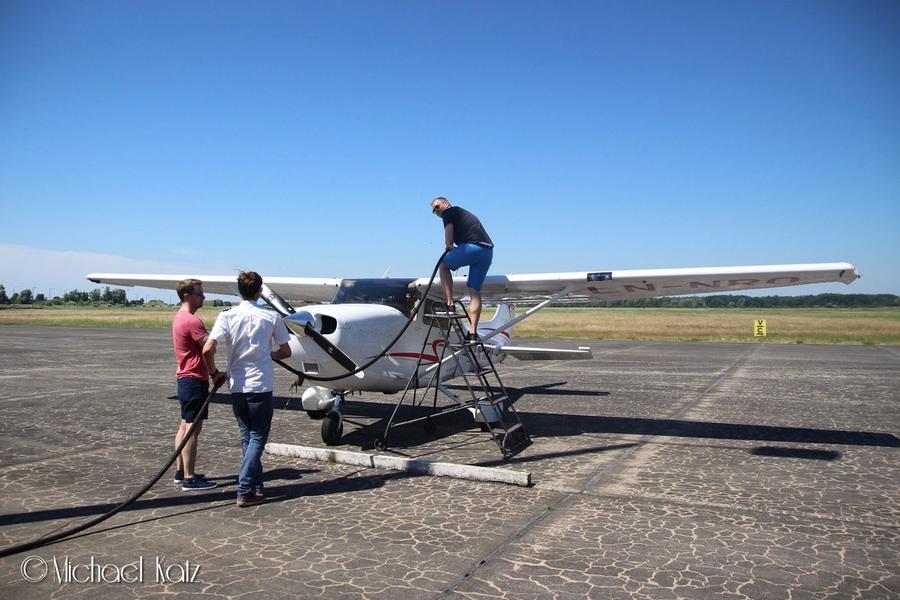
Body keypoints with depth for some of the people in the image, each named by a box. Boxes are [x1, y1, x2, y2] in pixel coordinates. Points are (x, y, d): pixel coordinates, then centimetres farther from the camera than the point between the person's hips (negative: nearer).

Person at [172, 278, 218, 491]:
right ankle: (189, 479, -3)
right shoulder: (192, 321, -18)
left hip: (185, 378, 11)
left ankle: (180, 471, 24)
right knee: (193, 428, -7)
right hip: (195, 380, -11)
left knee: (185, 426, 16)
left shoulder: (180, 318, 14)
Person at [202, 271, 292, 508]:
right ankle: (245, 492, -1)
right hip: (261, 386, -2)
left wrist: (215, 373, 3)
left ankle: (256, 487, 21)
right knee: (257, 438, 5)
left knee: (247, 437, 16)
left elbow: (207, 350, -13)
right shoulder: (271, 317, -4)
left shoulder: (227, 317, -3)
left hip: (237, 386, 3)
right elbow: (286, 351, 2)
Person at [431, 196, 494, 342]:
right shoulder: (465, 214, 35)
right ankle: (473, 332, 4)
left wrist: (448, 247, 12)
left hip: (472, 246, -7)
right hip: (488, 251, 7)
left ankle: (450, 305, 3)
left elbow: (449, 236, -3)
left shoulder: (449, 212, 11)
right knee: (475, 291, 8)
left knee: (444, 265, 14)